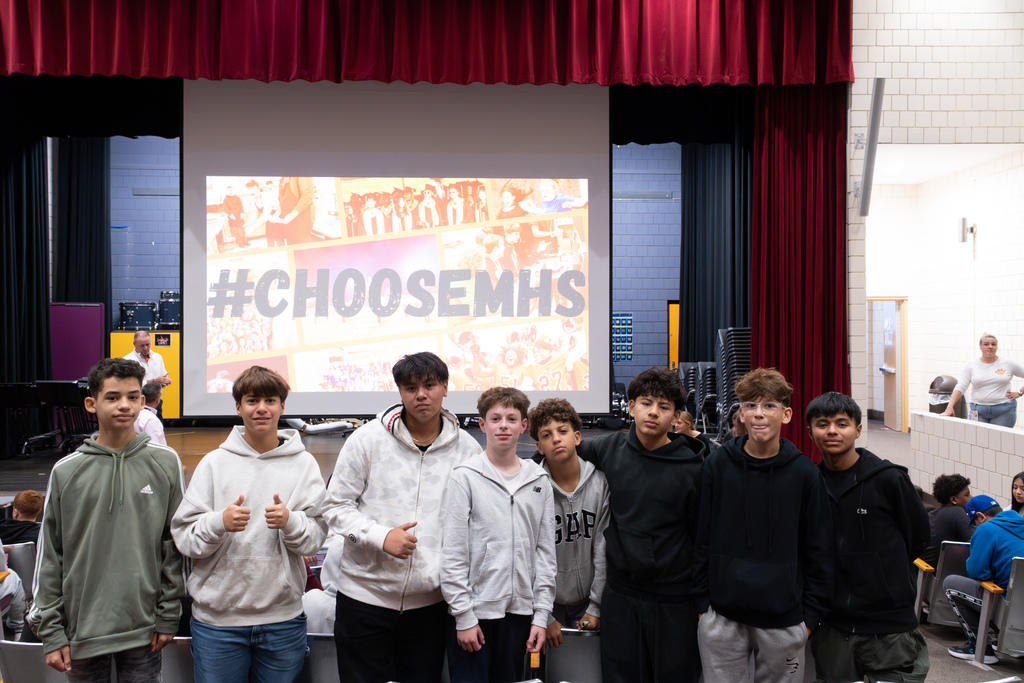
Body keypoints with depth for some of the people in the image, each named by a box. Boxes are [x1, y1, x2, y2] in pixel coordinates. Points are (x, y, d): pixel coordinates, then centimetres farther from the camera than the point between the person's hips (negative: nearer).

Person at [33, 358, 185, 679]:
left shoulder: (165, 463, -1)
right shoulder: (66, 471, -1)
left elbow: (175, 545, 1)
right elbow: (49, 555, 2)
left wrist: (168, 616, -1)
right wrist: (51, 632, -1)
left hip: (144, 632, 0)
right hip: (81, 631, 0)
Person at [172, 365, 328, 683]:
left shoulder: (303, 464, 2)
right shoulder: (214, 463, 1)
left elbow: (316, 538, -4)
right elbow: (183, 537, -3)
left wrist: (290, 521, -23)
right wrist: (219, 523, -22)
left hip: (283, 618, 1)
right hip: (216, 617, 0)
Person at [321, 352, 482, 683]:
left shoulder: (467, 449, 1)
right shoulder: (368, 439, -4)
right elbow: (335, 506, -2)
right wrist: (381, 537, -18)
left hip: (429, 602, 2)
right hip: (365, 593, -1)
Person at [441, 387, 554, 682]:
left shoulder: (539, 481, 8)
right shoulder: (465, 476, -4)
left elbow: (546, 552, 8)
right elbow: (453, 553, -7)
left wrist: (541, 615, 3)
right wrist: (464, 616, -11)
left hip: (519, 610, 4)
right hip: (474, 611, -3)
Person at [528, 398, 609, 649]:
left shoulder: (600, 483, -6)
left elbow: (603, 550, -3)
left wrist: (596, 607, -4)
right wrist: (544, 617, -10)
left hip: (587, 602, 2)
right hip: (547, 603, -2)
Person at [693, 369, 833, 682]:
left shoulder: (805, 473, -3)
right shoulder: (717, 465, -2)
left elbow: (819, 550, 2)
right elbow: (702, 539, 3)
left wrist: (811, 615, 0)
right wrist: (702, 602, 1)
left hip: (784, 619, 0)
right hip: (722, 617, 1)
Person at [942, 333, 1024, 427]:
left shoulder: (1009, 364, 3)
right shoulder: (971, 366, 3)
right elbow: (960, 388, -4)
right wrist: (949, 408, -15)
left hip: (1004, 411, 0)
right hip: (978, 411, 0)